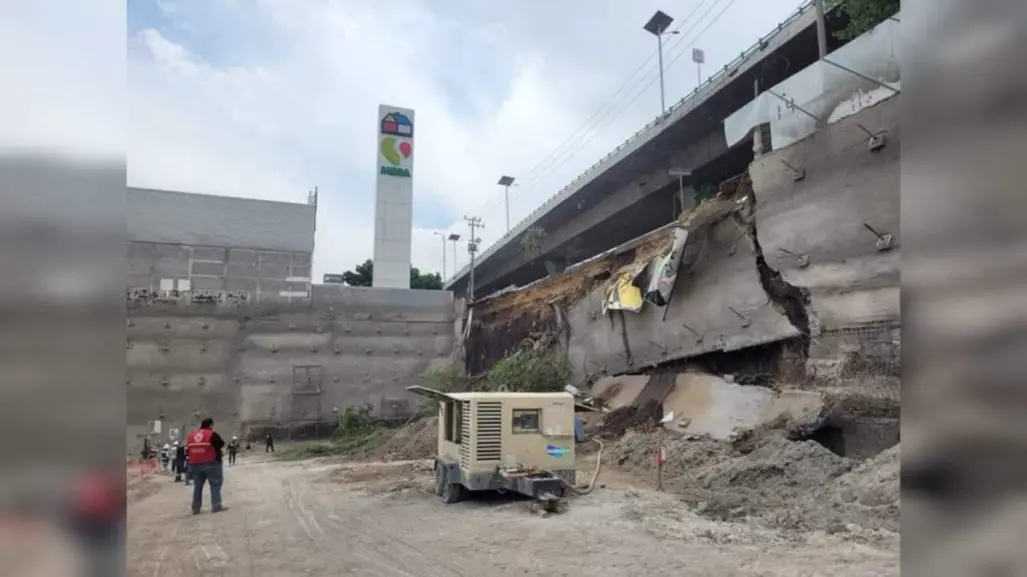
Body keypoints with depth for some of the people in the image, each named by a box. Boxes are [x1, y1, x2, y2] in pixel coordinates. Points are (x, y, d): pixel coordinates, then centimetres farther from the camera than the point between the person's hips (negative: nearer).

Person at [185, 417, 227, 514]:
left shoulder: (191, 435, 8)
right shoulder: (212, 435, -13)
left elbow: (187, 450, 14)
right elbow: (222, 444, -8)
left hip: (195, 464, 6)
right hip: (211, 463, -6)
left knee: (197, 486, 16)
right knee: (215, 484, 2)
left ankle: (196, 508, 18)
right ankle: (216, 506, -2)